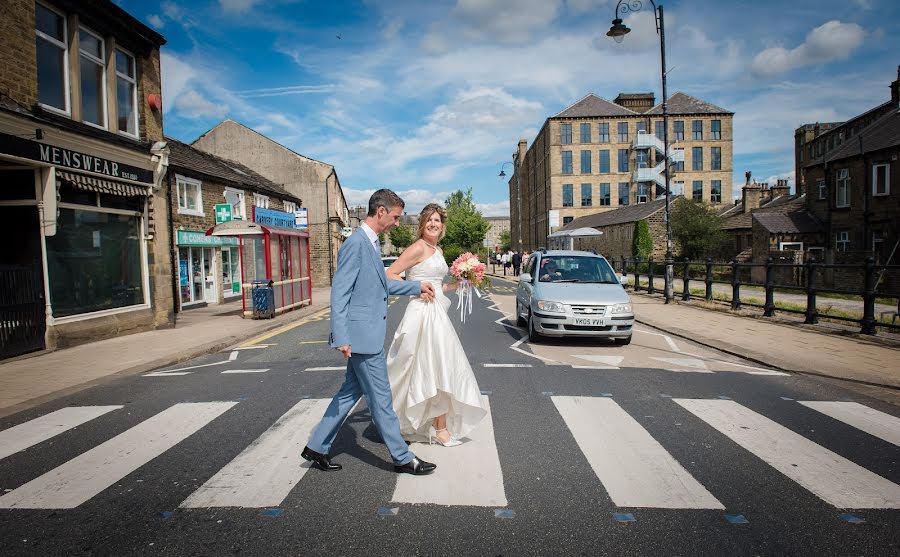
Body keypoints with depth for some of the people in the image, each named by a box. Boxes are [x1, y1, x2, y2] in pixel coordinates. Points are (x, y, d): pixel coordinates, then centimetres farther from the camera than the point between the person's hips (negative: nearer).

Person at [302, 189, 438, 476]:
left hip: (367, 332, 10)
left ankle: (317, 447, 29)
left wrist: (417, 286, 24)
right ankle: (402, 458, 15)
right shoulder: (356, 243, -17)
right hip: (362, 334, -10)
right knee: (380, 397, 2)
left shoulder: (370, 243, 13)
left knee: (351, 391, 17)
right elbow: (339, 291, -20)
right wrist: (341, 338, -22)